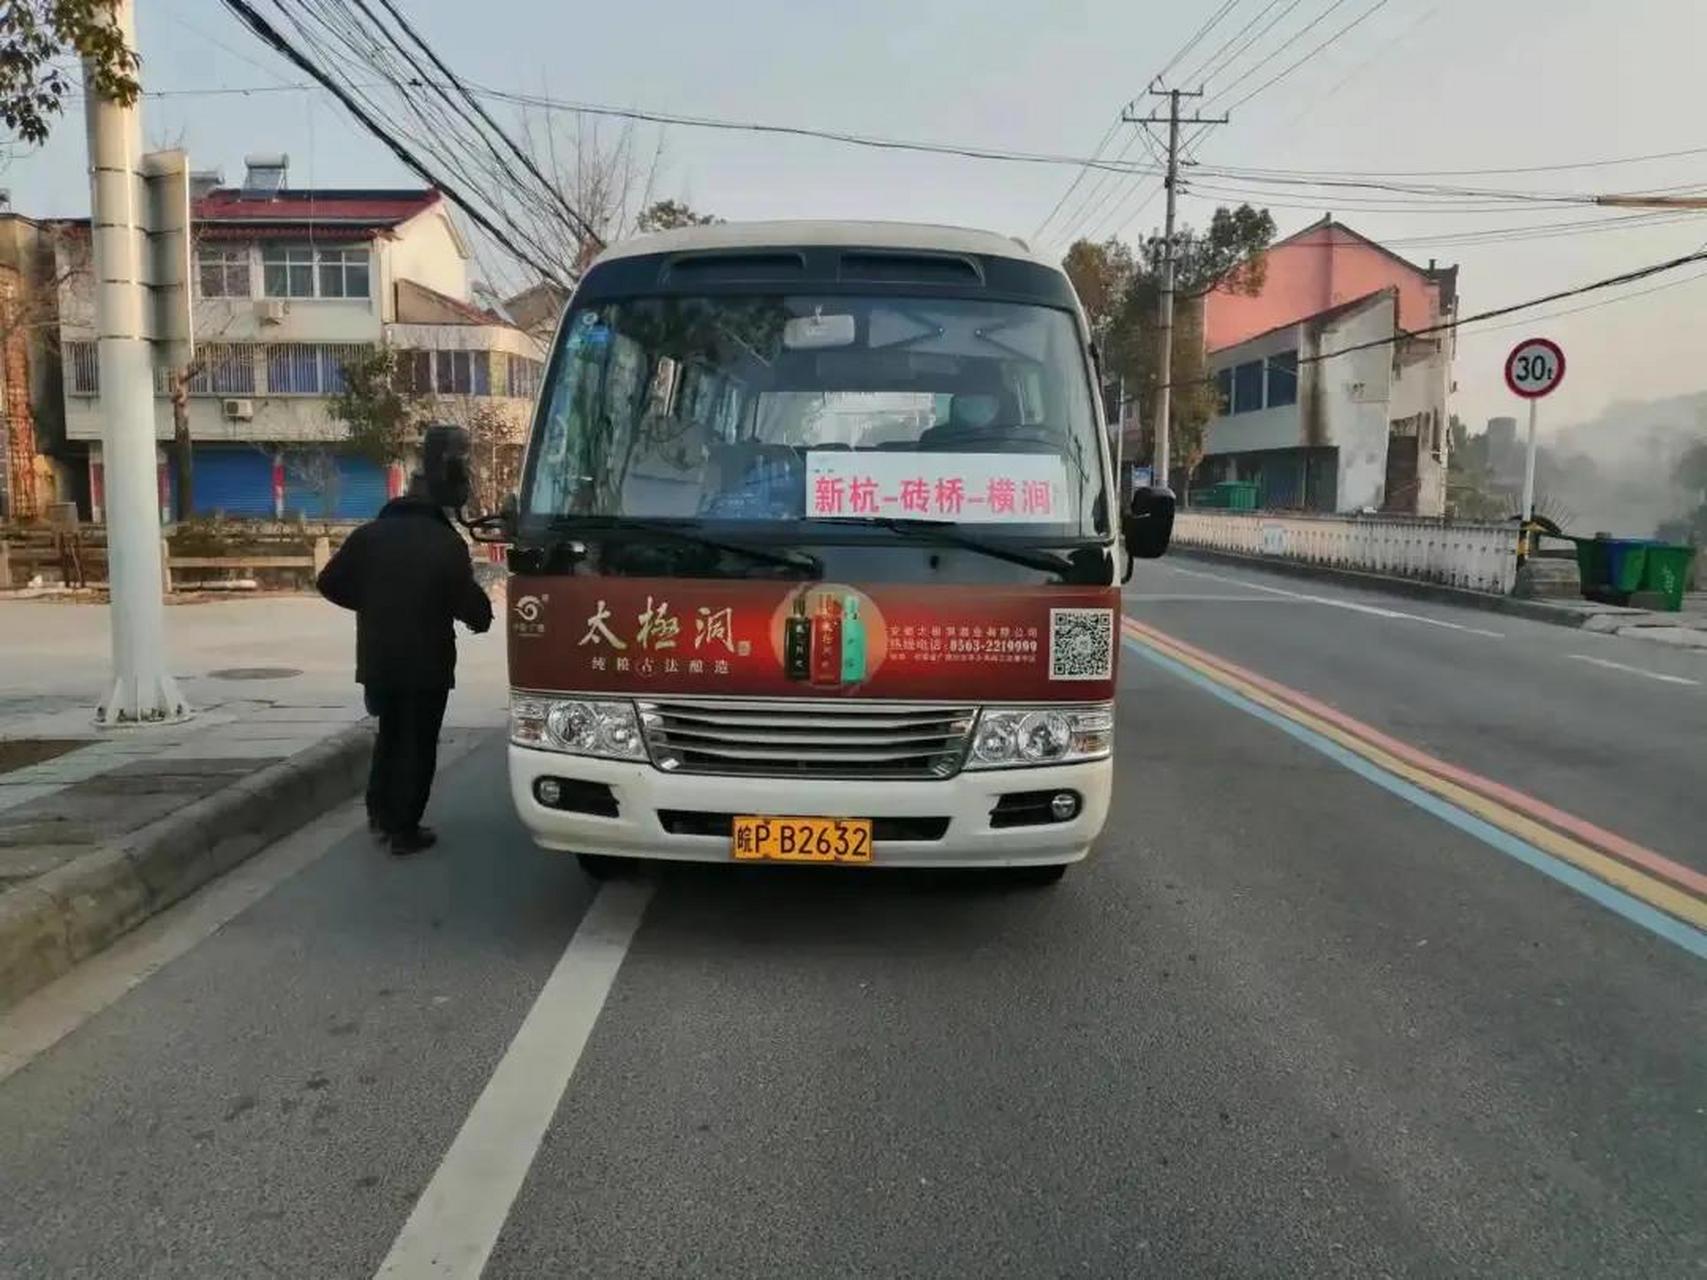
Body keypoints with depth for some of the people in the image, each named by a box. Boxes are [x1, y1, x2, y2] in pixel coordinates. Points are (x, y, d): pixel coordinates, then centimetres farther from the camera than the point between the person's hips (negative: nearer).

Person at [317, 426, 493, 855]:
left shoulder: (371, 533, 3)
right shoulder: (446, 543, -12)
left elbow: (329, 582, 4)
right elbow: (471, 602, -13)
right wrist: (481, 618, 10)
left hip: (377, 659, 5)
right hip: (426, 663, -5)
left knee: (389, 735, 22)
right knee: (417, 745, 3)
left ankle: (379, 813, 26)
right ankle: (404, 829, 5)